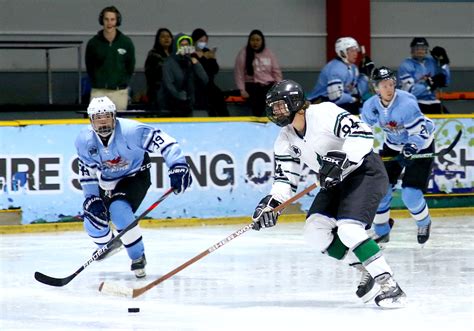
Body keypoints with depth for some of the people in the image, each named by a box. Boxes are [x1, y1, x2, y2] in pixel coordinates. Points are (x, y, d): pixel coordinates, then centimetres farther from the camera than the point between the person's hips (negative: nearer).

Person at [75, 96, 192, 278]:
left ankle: (138, 257, -10)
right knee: (93, 220, -4)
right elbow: (87, 172, -4)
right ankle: (108, 245, 35)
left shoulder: (130, 130, -31)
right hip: (107, 182, 5)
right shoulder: (84, 141, -16)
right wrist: (92, 198, -12)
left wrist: (178, 166, -41)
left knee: (119, 211, -29)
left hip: (135, 176, -5)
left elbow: (163, 141, -31)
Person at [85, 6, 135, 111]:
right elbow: (89, 67, 10)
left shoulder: (126, 42, 0)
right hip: (99, 91, -1)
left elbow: (130, 67, 11)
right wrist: (96, 82, 6)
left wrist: (124, 82, 7)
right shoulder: (93, 43, -1)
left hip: (120, 91, 1)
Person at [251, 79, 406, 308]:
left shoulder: (323, 114, -21)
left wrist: (342, 159, -39)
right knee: (315, 231, -4)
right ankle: (368, 271, 5)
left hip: (366, 172, -9)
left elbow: (362, 133, -29)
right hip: (337, 182, 9)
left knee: (348, 229, -25)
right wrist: (272, 203, -14)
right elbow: (285, 179, 3)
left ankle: (387, 282, -22)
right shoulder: (285, 140, 4)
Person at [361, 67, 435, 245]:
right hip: (393, 146, 6)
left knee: (410, 195, -12)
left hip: (420, 146, -5)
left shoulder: (406, 103, -31)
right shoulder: (371, 106, -13)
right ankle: (382, 231, 18)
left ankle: (424, 223, 20)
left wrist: (410, 149, -44)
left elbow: (420, 132, -30)